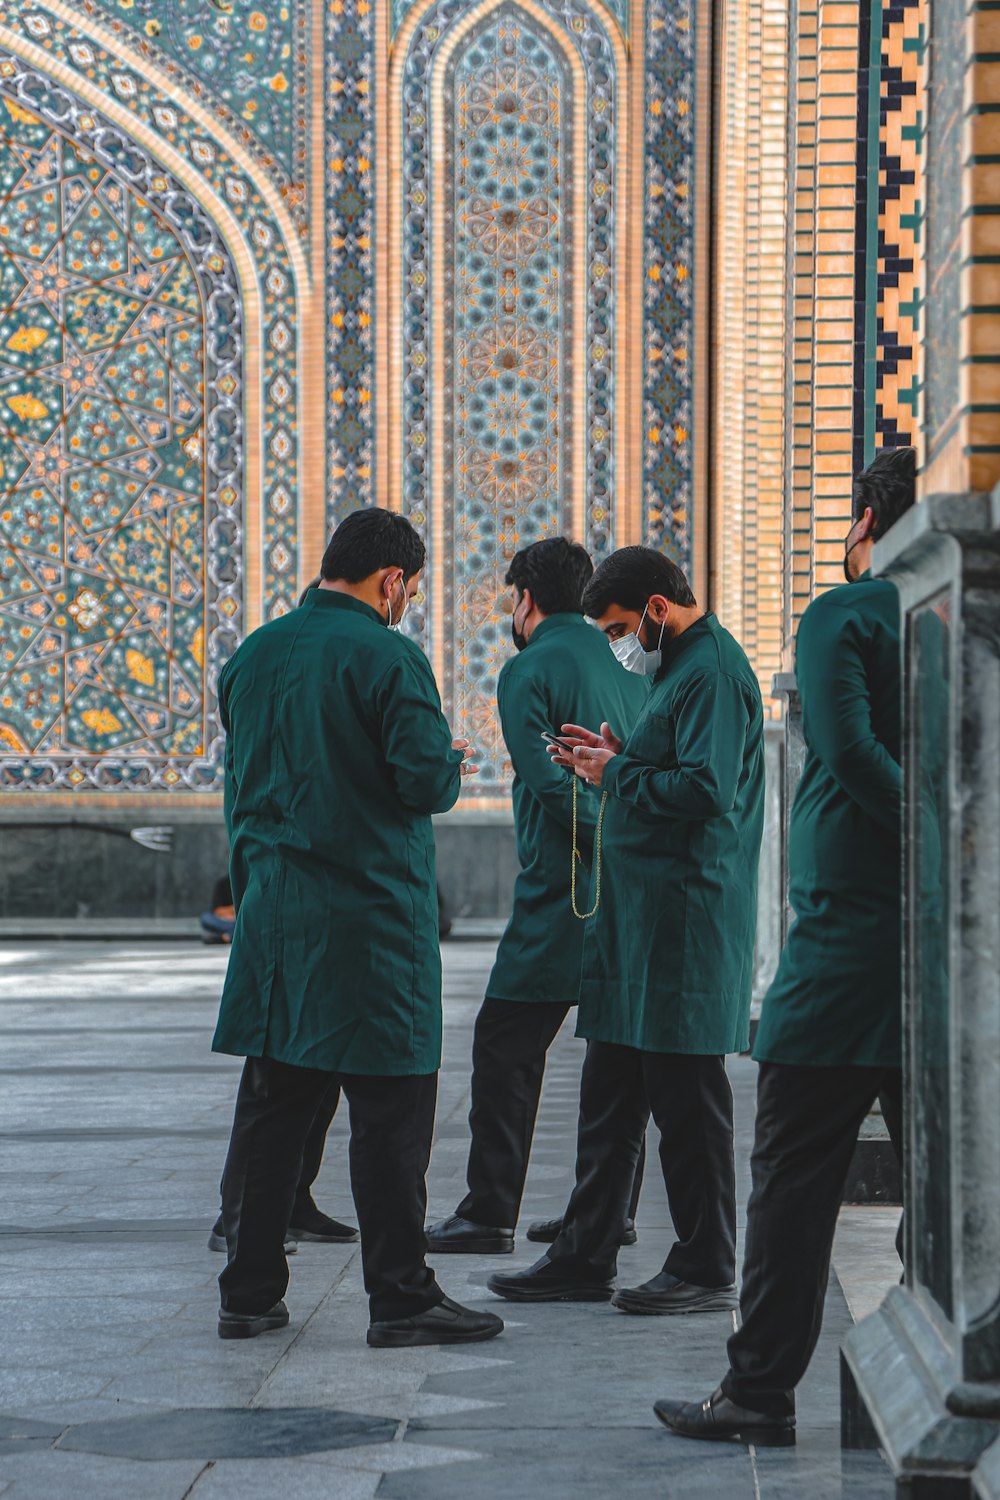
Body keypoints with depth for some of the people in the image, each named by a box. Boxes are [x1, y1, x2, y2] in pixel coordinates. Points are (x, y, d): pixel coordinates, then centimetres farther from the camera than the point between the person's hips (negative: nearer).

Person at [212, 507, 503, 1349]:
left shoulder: (254, 655, 10)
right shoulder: (388, 658, -12)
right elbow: (427, 782, -16)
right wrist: (450, 764, 6)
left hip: (273, 909, 7)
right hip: (371, 914, -6)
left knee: (272, 1104, 11)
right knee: (390, 1111, 0)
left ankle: (250, 1292, 14)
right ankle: (401, 1296, 3)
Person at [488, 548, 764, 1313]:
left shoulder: (712, 671, -13)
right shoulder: (682, 667, 19)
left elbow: (703, 790, -23)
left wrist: (617, 774, -11)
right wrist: (615, 760, 9)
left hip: (685, 925, -10)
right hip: (638, 920, 10)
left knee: (687, 1097, -3)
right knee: (610, 1096, 12)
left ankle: (708, 1269, 6)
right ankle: (585, 1259, 17)